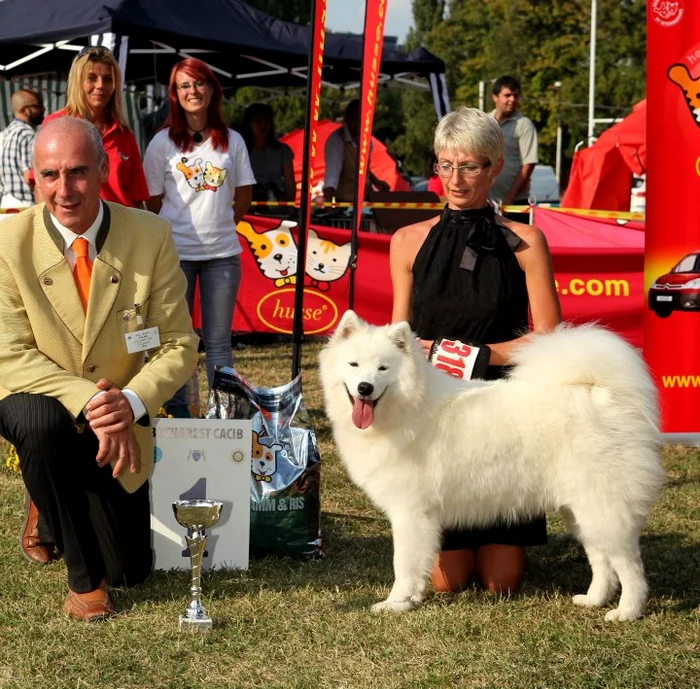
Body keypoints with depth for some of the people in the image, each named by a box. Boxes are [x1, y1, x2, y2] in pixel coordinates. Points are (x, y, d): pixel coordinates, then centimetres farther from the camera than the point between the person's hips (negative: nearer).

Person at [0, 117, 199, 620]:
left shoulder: (150, 236, -13)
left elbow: (179, 345, -10)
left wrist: (132, 402, -29)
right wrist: (86, 400, -32)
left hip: (119, 423, 2)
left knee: (129, 572, 4)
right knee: (41, 422, -39)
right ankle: (82, 577, -15)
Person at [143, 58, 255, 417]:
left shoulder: (231, 141, 6)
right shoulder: (163, 142, 0)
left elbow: (244, 196, 13)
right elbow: (153, 201, 3)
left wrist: (220, 225, 10)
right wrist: (181, 227, 5)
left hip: (222, 253, 1)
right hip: (175, 251, -1)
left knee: (218, 339, 7)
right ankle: (177, 411, 12)